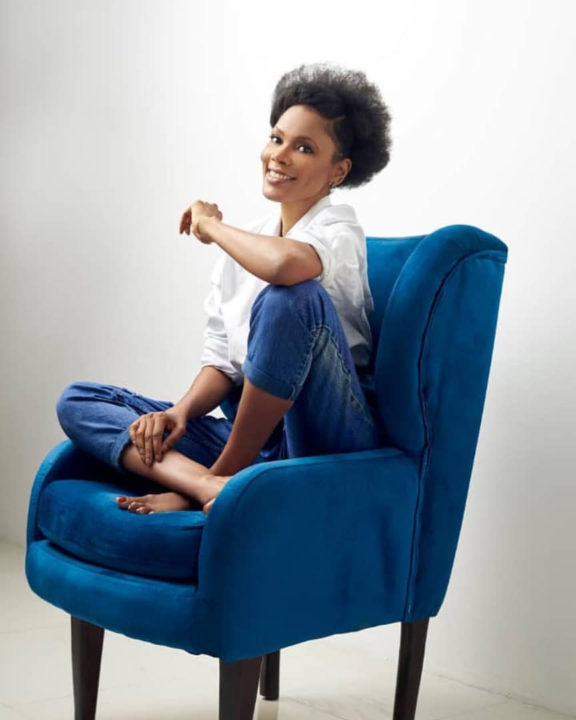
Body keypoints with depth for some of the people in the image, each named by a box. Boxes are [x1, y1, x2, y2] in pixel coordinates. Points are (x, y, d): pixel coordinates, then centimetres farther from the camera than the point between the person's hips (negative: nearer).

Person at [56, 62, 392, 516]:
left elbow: (285, 263, -34)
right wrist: (181, 412, -9)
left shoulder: (338, 230, -8)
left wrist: (210, 226, -14)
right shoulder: (246, 242, 12)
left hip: (328, 440, -7)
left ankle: (221, 477, -18)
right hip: (252, 437, 7)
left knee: (289, 298, -33)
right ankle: (208, 486, -27)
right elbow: (222, 360, 12)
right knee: (78, 401, -1)